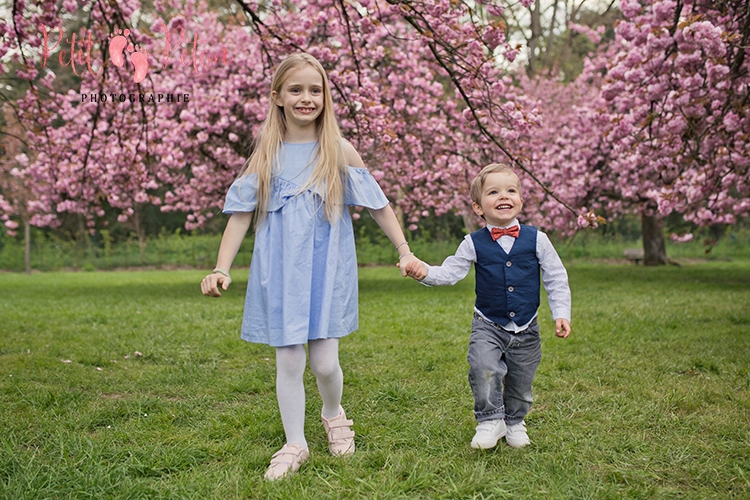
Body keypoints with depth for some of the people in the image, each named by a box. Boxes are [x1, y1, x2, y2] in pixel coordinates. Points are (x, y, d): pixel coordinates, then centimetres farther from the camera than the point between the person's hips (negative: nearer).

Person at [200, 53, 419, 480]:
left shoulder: (339, 152, 0)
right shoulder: (267, 156, 2)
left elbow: (378, 205, 4)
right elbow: (241, 214, 2)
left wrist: (406, 252, 1)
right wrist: (222, 269, -6)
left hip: (327, 271, -1)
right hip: (280, 273, 1)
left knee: (324, 361, -1)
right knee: (289, 361, 3)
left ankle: (334, 415, 33)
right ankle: (295, 445, 20)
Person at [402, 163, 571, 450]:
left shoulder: (536, 239, -4)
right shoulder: (474, 243, -4)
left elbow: (556, 278, 2)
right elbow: (450, 272, -4)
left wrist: (561, 314, -4)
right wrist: (425, 272, -23)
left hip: (526, 328, 1)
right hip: (488, 326, -1)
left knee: (520, 381, 10)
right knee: (483, 367, -23)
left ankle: (514, 421, 37)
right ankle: (491, 420, -1)